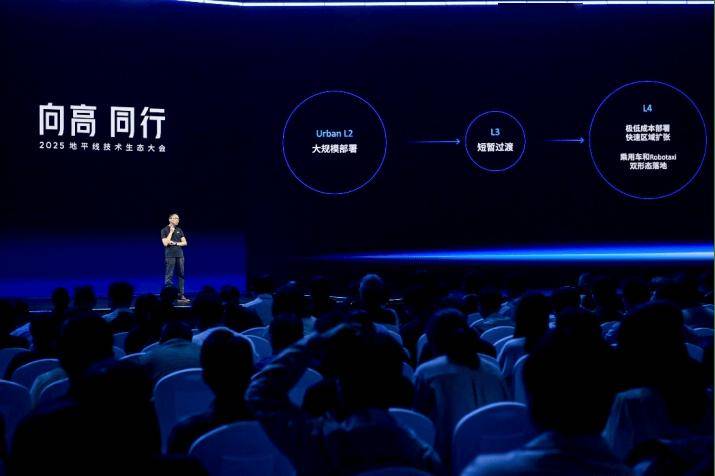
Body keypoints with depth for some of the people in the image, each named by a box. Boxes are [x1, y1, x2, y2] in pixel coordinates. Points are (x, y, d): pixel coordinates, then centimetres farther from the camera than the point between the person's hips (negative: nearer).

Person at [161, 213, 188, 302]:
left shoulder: (179, 230, 13)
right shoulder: (164, 230, 0)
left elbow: (184, 243, 9)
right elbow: (165, 243, -11)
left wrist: (175, 243, -7)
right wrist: (171, 232, -9)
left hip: (180, 255, 5)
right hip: (170, 256, -5)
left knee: (181, 275, 3)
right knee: (169, 276, -4)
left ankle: (181, 295, 7)